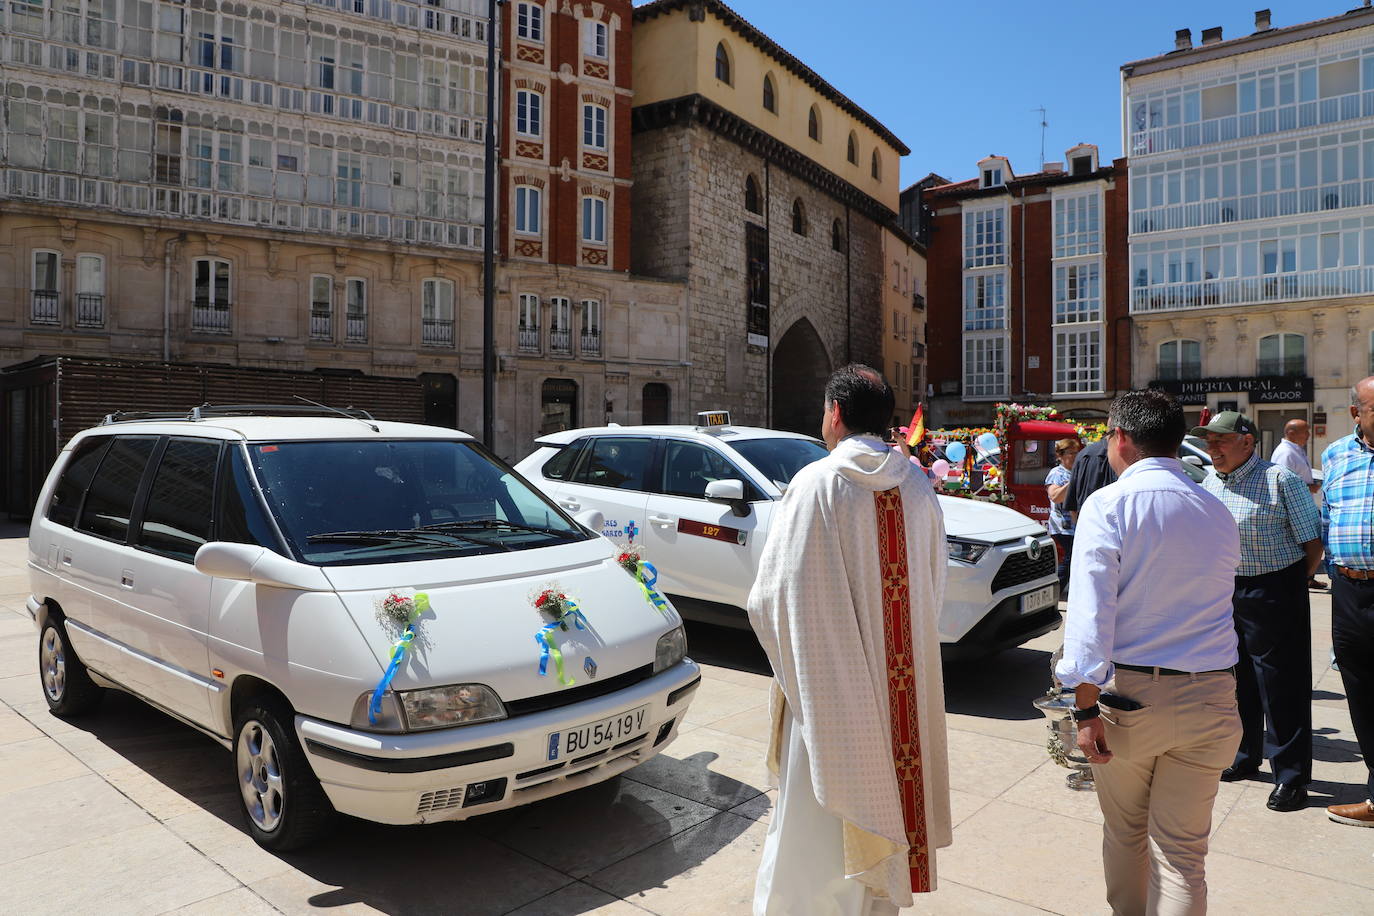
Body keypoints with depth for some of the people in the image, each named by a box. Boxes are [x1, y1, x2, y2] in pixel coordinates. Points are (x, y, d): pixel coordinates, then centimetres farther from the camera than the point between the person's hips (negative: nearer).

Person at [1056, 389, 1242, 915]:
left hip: (1127, 693, -3)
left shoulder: (1108, 505, -11)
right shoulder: (1217, 512, 6)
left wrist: (1086, 706, -17)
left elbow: (1090, 610, -18)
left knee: (1125, 832, 19)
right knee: (1182, 851, 9)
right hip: (1208, 696, 3)